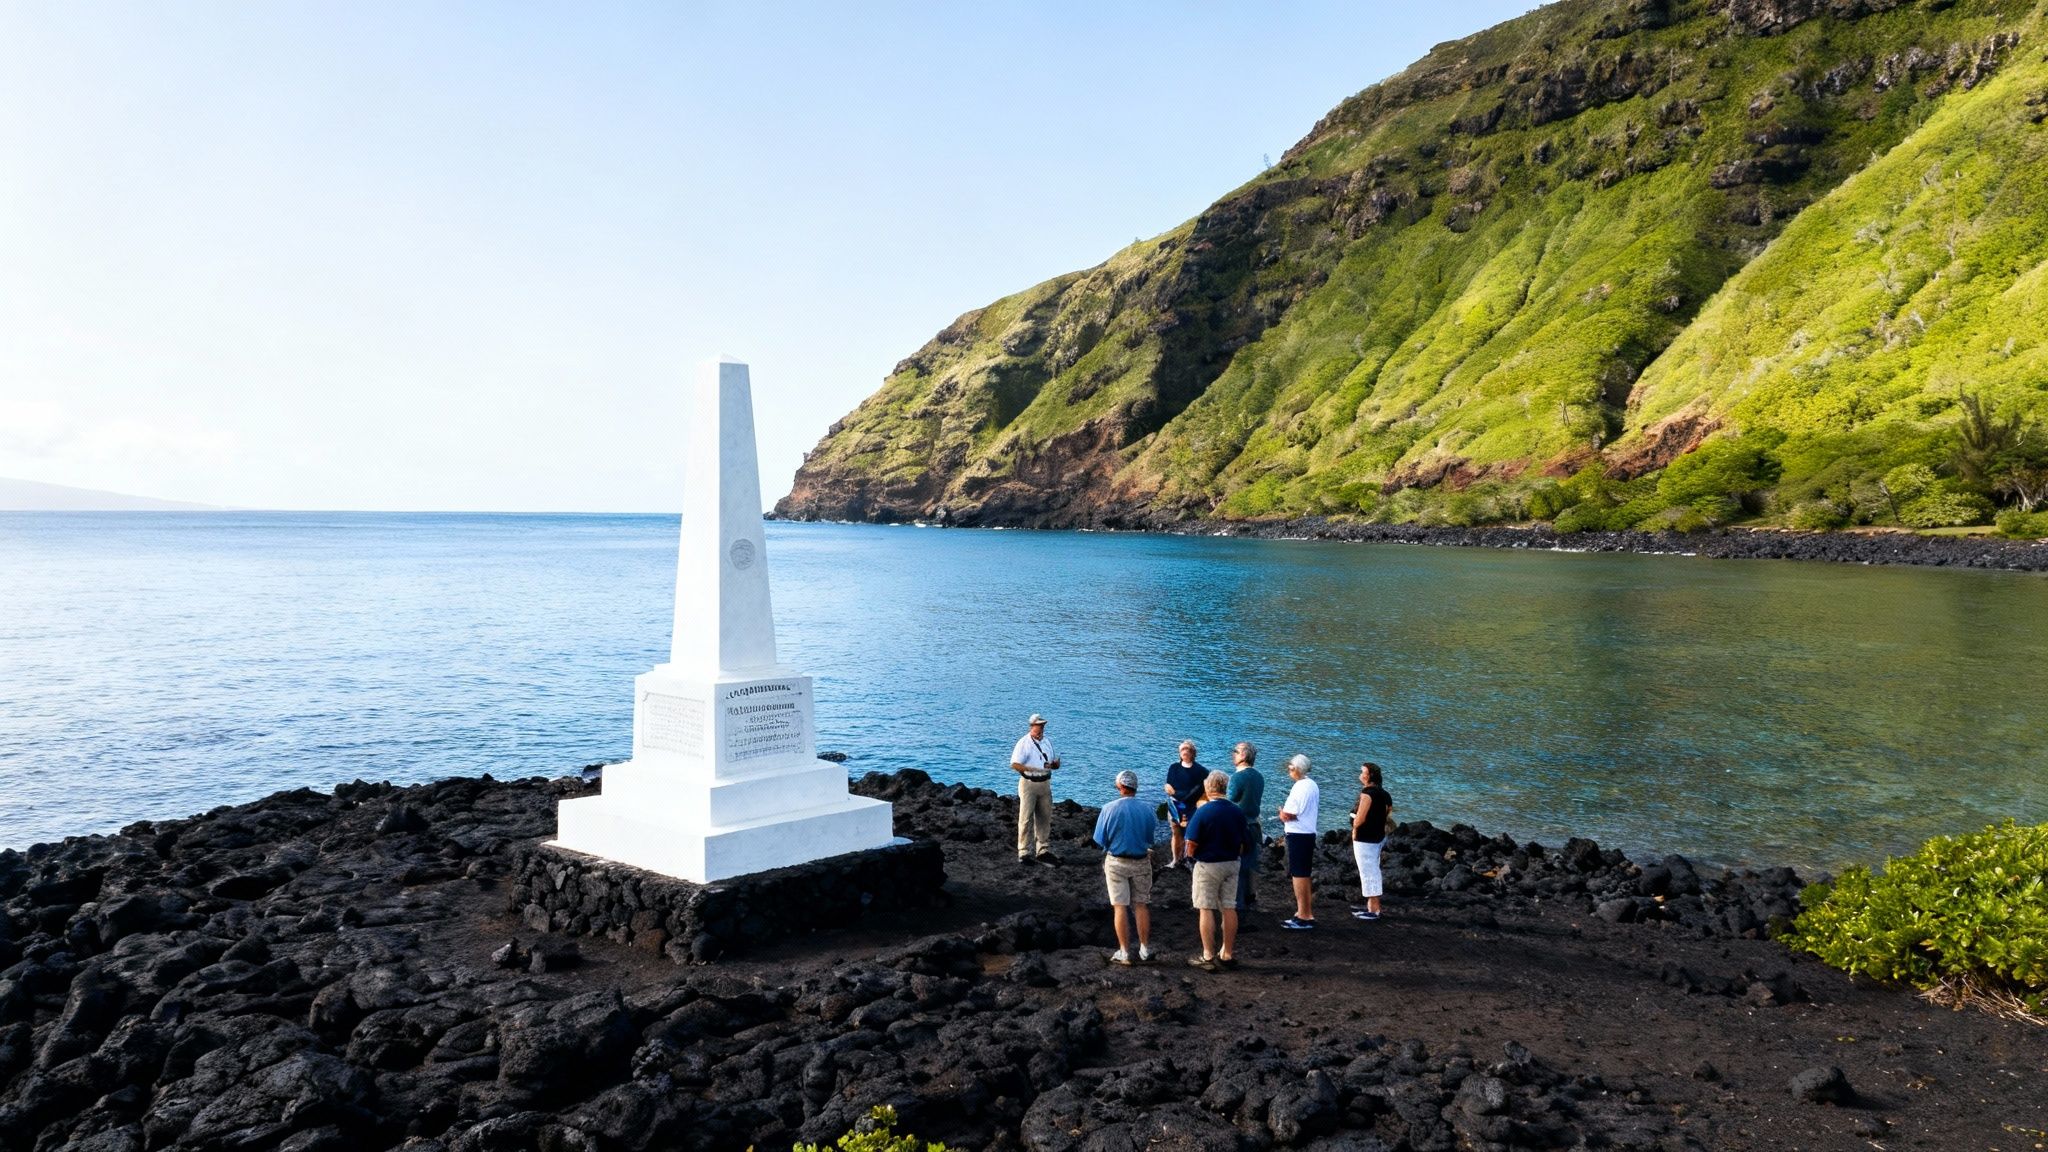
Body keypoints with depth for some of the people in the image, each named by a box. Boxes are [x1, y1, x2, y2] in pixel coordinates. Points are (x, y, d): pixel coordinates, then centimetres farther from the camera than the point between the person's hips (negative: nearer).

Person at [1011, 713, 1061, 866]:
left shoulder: (1047, 742, 13)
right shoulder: (1024, 743, -7)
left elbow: (1055, 764, 18)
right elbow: (1014, 764, -14)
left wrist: (1053, 765, -7)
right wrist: (1033, 769, -26)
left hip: (1045, 783, 6)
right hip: (1028, 783, -6)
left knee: (1045, 819, 10)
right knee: (1026, 819, -6)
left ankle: (1044, 851, 20)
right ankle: (1024, 853, -1)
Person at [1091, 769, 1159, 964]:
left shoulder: (1109, 809, -15)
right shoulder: (1147, 809, -8)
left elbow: (1100, 840, -9)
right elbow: (1153, 838, 1)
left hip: (1116, 862, -2)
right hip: (1141, 862, 2)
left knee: (1119, 907, 5)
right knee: (1141, 906, 13)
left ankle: (1124, 953, 7)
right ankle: (1145, 950, 18)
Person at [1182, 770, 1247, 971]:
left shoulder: (1203, 812, -17)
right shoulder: (1238, 812, 0)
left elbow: (1192, 844, -15)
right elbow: (1242, 843, 8)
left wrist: (1191, 855, 5)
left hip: (1208, 865, -5)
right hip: (1231, 864, 5)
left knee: (1207, 910, 2)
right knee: (1229, 909, 10)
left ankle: (1208, 957, 5)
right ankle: (1228, 954, 17)